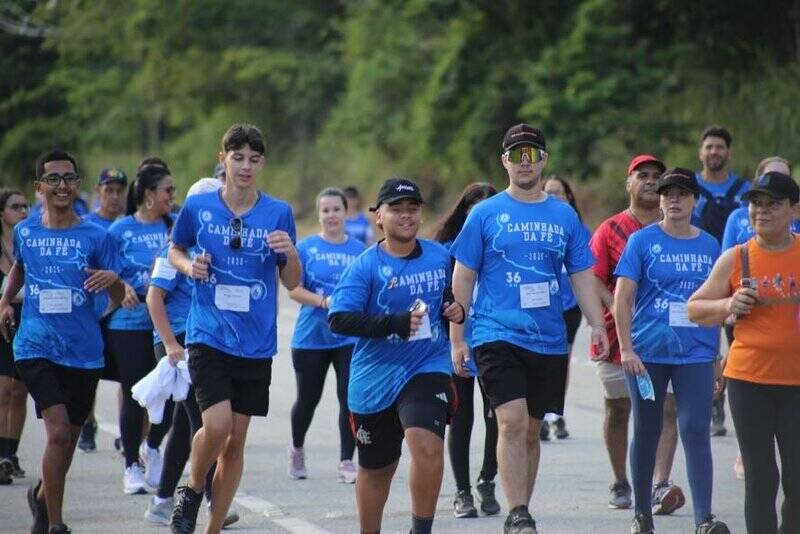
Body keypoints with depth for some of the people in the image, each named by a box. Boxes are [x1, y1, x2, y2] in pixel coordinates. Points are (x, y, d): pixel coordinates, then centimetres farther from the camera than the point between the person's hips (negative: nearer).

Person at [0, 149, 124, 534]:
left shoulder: (96, 237, -2)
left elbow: (118, 299, -2)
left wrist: (113, 279, -23)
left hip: (83, 353, 1)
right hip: (36, 348, -1)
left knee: (69, 438, 14)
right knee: (58, 431, -17)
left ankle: (42, 495, 43)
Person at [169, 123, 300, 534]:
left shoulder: (278, 213, 1)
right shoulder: (197, 207, 0)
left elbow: (292, 283, 6)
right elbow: (174, 250, 16)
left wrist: (290, 254, -15)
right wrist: (188, 266, -6)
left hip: (256, 342, 2)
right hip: (209, 336, -2)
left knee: (236, 438, 5)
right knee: (217, 424, -18)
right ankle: (192, 491, 11)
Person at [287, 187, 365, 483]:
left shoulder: (358, 249, 6)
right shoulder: (306, 248, -1)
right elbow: (294, 290, -7)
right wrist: (324, 301, -20)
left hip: (350, 337, 1)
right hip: (311, 337, -1)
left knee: (350, 399, -8)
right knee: (307, 399, 12)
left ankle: (346, 461, -1)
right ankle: (297, 448, 38)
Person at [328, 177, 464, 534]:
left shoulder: (440, 256, 5)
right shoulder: (366, 265, -8)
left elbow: (452, 298, 24)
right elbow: (339, 320, -18)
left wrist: (457, 311, 0)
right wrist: (396, 323, -26)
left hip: (428, 369, 1)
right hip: (375, 377, -1)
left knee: (427, 444, -25)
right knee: (375, 467, 14)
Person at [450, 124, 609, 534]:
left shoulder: (564, 216, 9)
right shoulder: (485, 214, 1)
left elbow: (582, 275, 12)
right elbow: (462, 278, 3)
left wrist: (597, 324, -2)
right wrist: (456, 339, -1)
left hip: (549, 341, 3)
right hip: (498, 335, -3)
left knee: (531, 430, 11)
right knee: (512, 422, -17)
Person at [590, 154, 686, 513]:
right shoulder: (610, 229, 4)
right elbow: (592, 278, -5)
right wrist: (616, 308, -19)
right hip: (618, 334, 0)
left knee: (667, 409, -12)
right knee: (618, 410, 8)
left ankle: (661, 485, -19)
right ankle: (620, 484, 22)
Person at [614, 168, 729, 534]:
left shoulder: (709, 246, 8)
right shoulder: (643, 241, -1)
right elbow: (622, 298, -4)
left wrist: (716, 355, 14)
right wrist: (626, 349, -12)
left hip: (696, 354, 1)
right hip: (648, 353, -1)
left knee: (696, 432, -9)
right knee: (646, 433, 9)